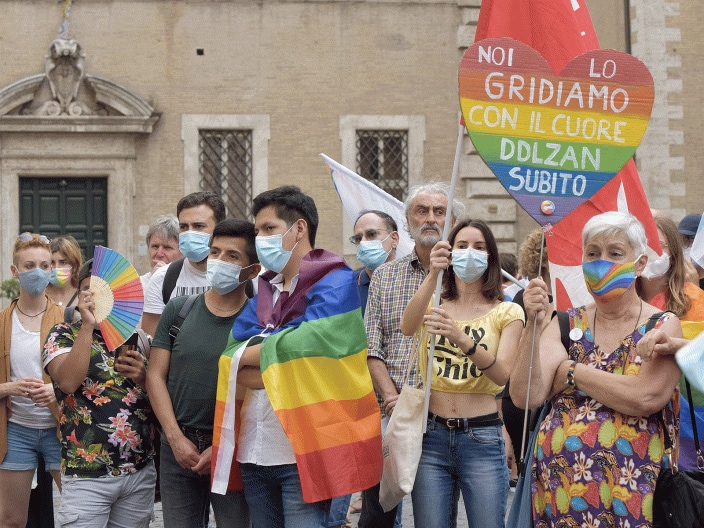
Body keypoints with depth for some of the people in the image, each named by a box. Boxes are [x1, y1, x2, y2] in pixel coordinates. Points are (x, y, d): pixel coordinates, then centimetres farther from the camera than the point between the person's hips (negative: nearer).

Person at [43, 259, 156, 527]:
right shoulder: (64, 334, 2)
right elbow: (68, 382, -17)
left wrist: (143, 377, -7)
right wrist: (88, 325, -16)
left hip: (141, 472, 4)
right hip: (87, 474, -4)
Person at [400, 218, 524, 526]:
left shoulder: (507, 313, 4)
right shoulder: (433, 304, 8)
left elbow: (503, 375, -12)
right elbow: (407, 327, -16)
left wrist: (462, 339, -30)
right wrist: (433, 275, -33)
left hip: (482, 439, -1)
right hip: (432, 435, 1)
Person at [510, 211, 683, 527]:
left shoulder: (663, 327, -1)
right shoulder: (566, 325, 6)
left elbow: (645, 397, -19)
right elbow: (525, 397, -6)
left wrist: (571, 372, -9)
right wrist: (533, 325, -16)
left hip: (631, 490, -2)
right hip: (557, 486, 2)